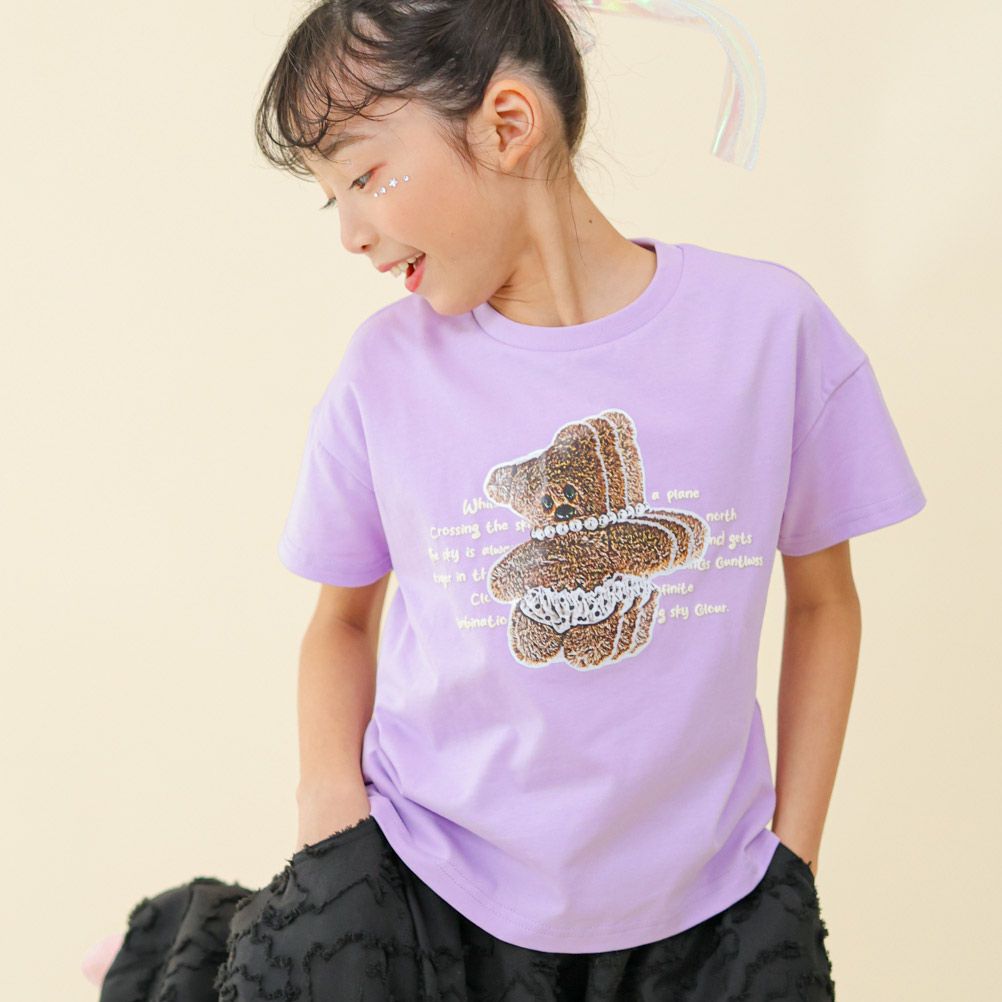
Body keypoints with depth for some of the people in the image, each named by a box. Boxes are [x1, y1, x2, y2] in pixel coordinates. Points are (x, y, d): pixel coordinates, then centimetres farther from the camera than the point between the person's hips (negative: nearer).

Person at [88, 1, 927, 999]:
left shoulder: (771, 326, -10)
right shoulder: (386, 364, -6)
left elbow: (822, 600, 2)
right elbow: (344, 618, 6)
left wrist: (794, 858, 1)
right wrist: (334, 820, -7)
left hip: (693, 900, 1)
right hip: (427, 873, 0)